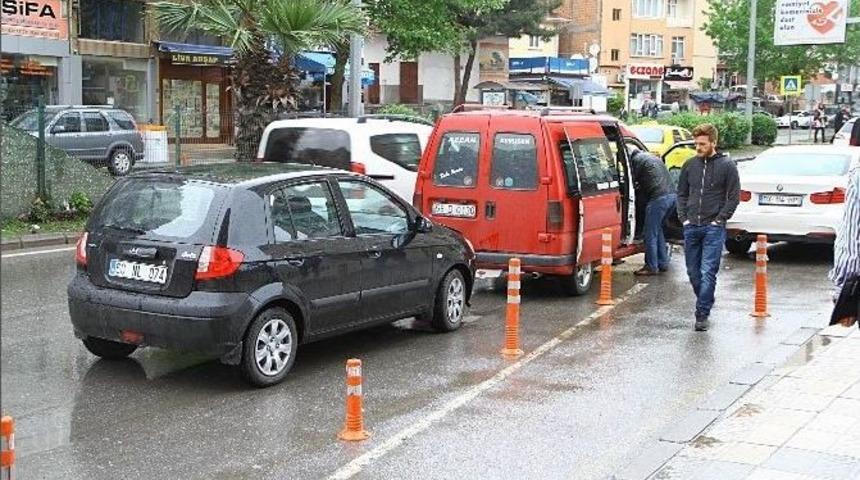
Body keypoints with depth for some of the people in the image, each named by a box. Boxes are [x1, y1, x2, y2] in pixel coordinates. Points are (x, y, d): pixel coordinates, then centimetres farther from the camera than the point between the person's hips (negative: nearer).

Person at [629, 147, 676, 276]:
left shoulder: (637, 159, 1)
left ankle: (651, 267, 4)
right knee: (658, 229, 22)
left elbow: (633, 182, 3)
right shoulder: (653, 158, 28)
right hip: (671, 195, 9)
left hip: (658, 198, -9)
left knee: (651, 233, 0)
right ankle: (663, 263, 25)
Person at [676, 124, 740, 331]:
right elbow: (682, 194, 16)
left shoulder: (727, 166, -3)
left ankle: (702, 314, -7)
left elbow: (734, 197, -2)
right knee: (693, 271, 10)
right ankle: (705, 303, 29)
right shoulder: (690, 165, 8)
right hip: (691, 227, 5)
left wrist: (719, 220, -9)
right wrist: (683, 217, 4)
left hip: (713, 228, -5)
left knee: (708, 272, -9)